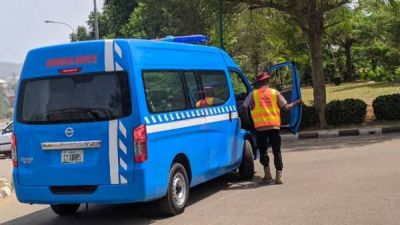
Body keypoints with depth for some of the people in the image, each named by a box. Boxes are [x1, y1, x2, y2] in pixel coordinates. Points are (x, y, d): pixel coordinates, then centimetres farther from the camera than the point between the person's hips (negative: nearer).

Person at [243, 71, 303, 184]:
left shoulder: (253, 94, 7)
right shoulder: (275, 92, 9)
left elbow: (243, 107, 2)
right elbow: (286, 107, 7)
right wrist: (296, 103, 24)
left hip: (260, 126, -1)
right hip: (274, 125, 1)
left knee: (263, 150, 13)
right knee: (276, 151, 5)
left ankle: (267, 172, 4)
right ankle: (279, 175, -2)